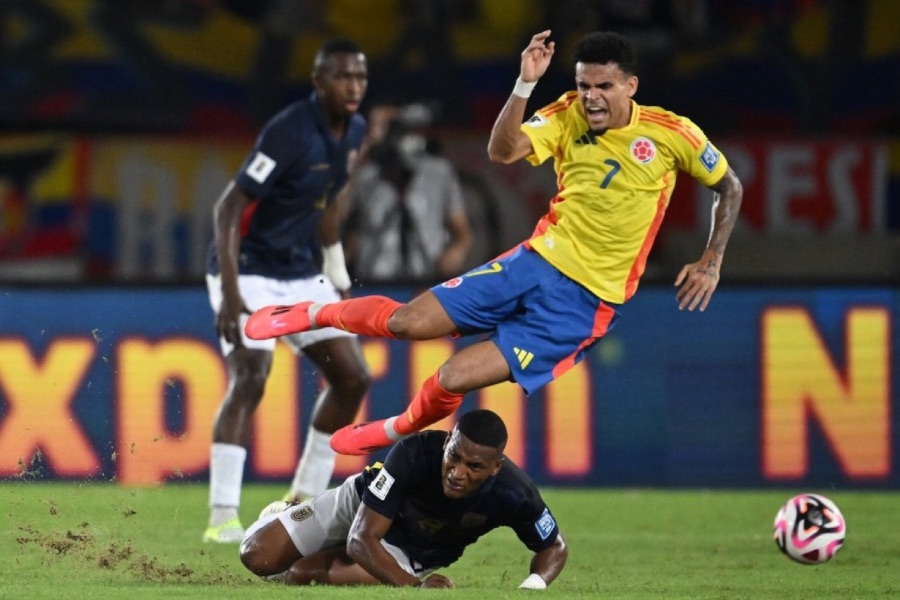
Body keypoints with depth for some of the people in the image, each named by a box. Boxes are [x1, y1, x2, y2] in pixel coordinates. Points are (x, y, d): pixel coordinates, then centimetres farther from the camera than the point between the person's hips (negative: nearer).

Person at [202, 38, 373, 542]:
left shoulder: (354, 132, 4)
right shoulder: (290, 133, -22)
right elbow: (230, 207, -24)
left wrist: (339, 278, 21)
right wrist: (230, 291, -32)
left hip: (301, 274, 8)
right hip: (249, 270, -8)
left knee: (352, 377, 4)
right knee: (249, 379, -23)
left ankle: (304, 503, 16)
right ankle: (223, 516, -24)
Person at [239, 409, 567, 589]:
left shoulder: (514, 494, -33)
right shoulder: (414, 454, -39)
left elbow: (554, 547, -12)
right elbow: (361, 539, -37)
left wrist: (533, 584, -36)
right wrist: (415, 586, -53)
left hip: (414, 556, 1)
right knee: (257, 557, -9)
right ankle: (282, 518, 30)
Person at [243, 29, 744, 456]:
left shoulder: (672, 134, -11)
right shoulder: (568, 117, -5)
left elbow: (730, 188, 3)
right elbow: (503, 151, -18)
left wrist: (712, 262, -4)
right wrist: (526, 84, -28)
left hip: (585, 302, -3)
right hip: (538, 262, 3)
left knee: (455, 379, -13)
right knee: (408, 321, -5)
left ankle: (398, 431, 21)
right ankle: (315, 314, 27)